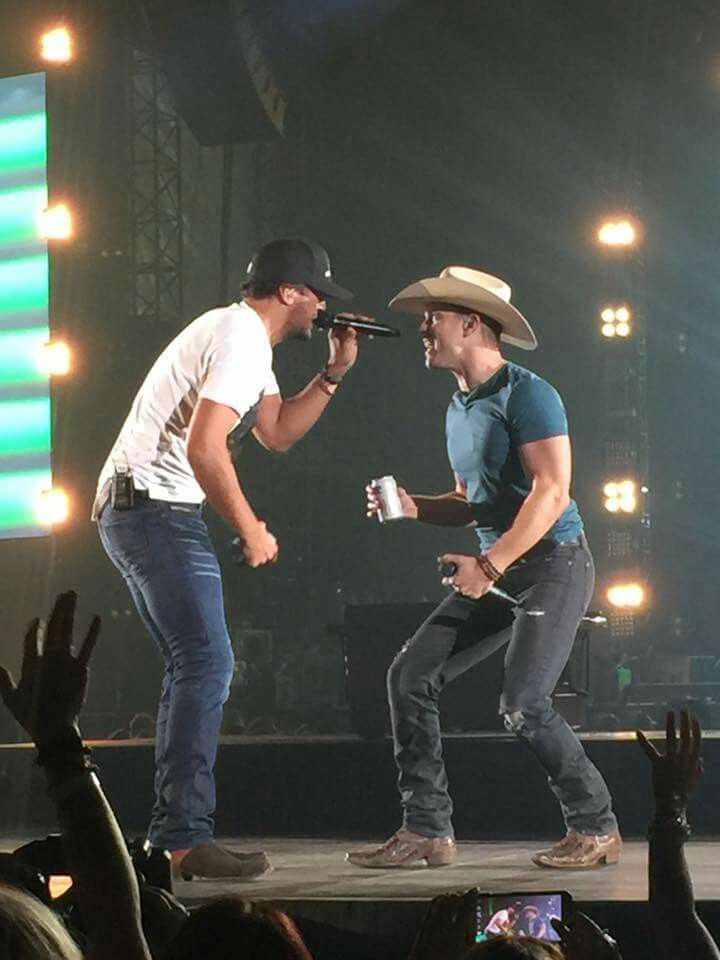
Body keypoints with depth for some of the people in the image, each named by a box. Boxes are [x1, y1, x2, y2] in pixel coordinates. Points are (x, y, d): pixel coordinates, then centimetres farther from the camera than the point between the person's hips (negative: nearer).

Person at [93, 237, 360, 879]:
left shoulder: (245, 337, 20)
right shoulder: (241, 339, -14)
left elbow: (278, 433, 24)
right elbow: (204, 448, -23)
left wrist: (334, 374, 16)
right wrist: (250, 530, -15)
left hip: (131, 510, 11)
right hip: (157, 507, -11)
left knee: (196, 669, 14)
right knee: (206, 664, -15)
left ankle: (171, 834, 15)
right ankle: (185, 838, -18)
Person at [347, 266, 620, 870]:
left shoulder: (527, 395, -14)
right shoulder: (459, 410, 14)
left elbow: (551, 492, -21)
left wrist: (488, 566, -25)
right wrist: (414, 507, 5)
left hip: (552, 564, -9)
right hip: (498, 570, 9)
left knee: (522, 703, -18)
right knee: (412, 677, -1)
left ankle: (596, 829, 1)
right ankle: (427, 832, 3)